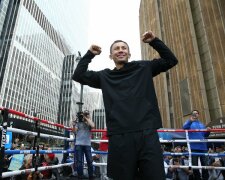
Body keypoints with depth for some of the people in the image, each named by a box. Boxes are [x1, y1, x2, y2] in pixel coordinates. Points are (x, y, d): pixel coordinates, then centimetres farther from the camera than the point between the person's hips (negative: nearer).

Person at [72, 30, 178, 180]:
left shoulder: (143, 68, 16)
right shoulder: (105, 76, 16)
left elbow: (171, 60, 17)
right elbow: (78, 76, 14)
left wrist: (154, 41, 11)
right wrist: (90, 54, 13)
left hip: (147, 134, 0)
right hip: (120, 137, 0)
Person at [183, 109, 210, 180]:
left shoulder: (202, 124, 20)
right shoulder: (190, 122, 6)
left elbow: (205, 135, 19)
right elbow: (184, 127, -17)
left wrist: (208, 131, -4)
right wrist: (190, 120, -35)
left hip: (203, 147, 4)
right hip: (194, 147, -4)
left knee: (205, 164, 5)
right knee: (195, 165, 0)